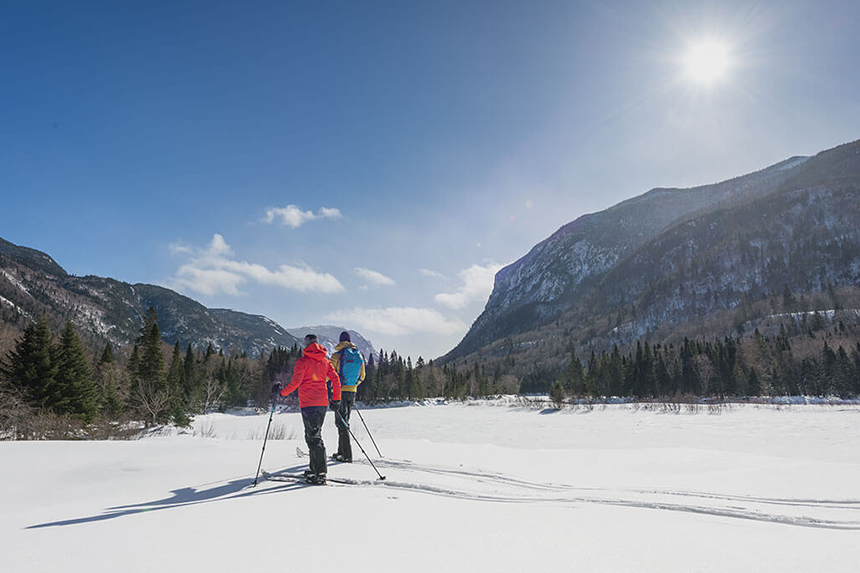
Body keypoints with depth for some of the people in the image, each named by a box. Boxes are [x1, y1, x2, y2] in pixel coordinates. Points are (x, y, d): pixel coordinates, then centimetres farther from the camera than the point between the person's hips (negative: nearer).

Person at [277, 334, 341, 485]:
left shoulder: (303, 361, -6)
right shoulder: (325, 361, 12)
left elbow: (295, 382, -13)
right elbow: (336, 379, 8)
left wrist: (282, 393, 2)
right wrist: (336, 399, 15)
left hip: (308, 404, -6)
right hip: (323, 403, 7)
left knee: (314, 437, -6)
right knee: (314, 435, 18)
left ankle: (320, 474, -9)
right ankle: (314, 468, 23)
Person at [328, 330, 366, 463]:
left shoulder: (337, 355, -10)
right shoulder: (359, 355, 6)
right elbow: (362, 376, 13)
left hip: (339, 391, -5)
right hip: (352, 391, 5)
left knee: (341, 422, -2)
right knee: (344, 421, 16)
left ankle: (347, 455, -5)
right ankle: (341, 452, 22)